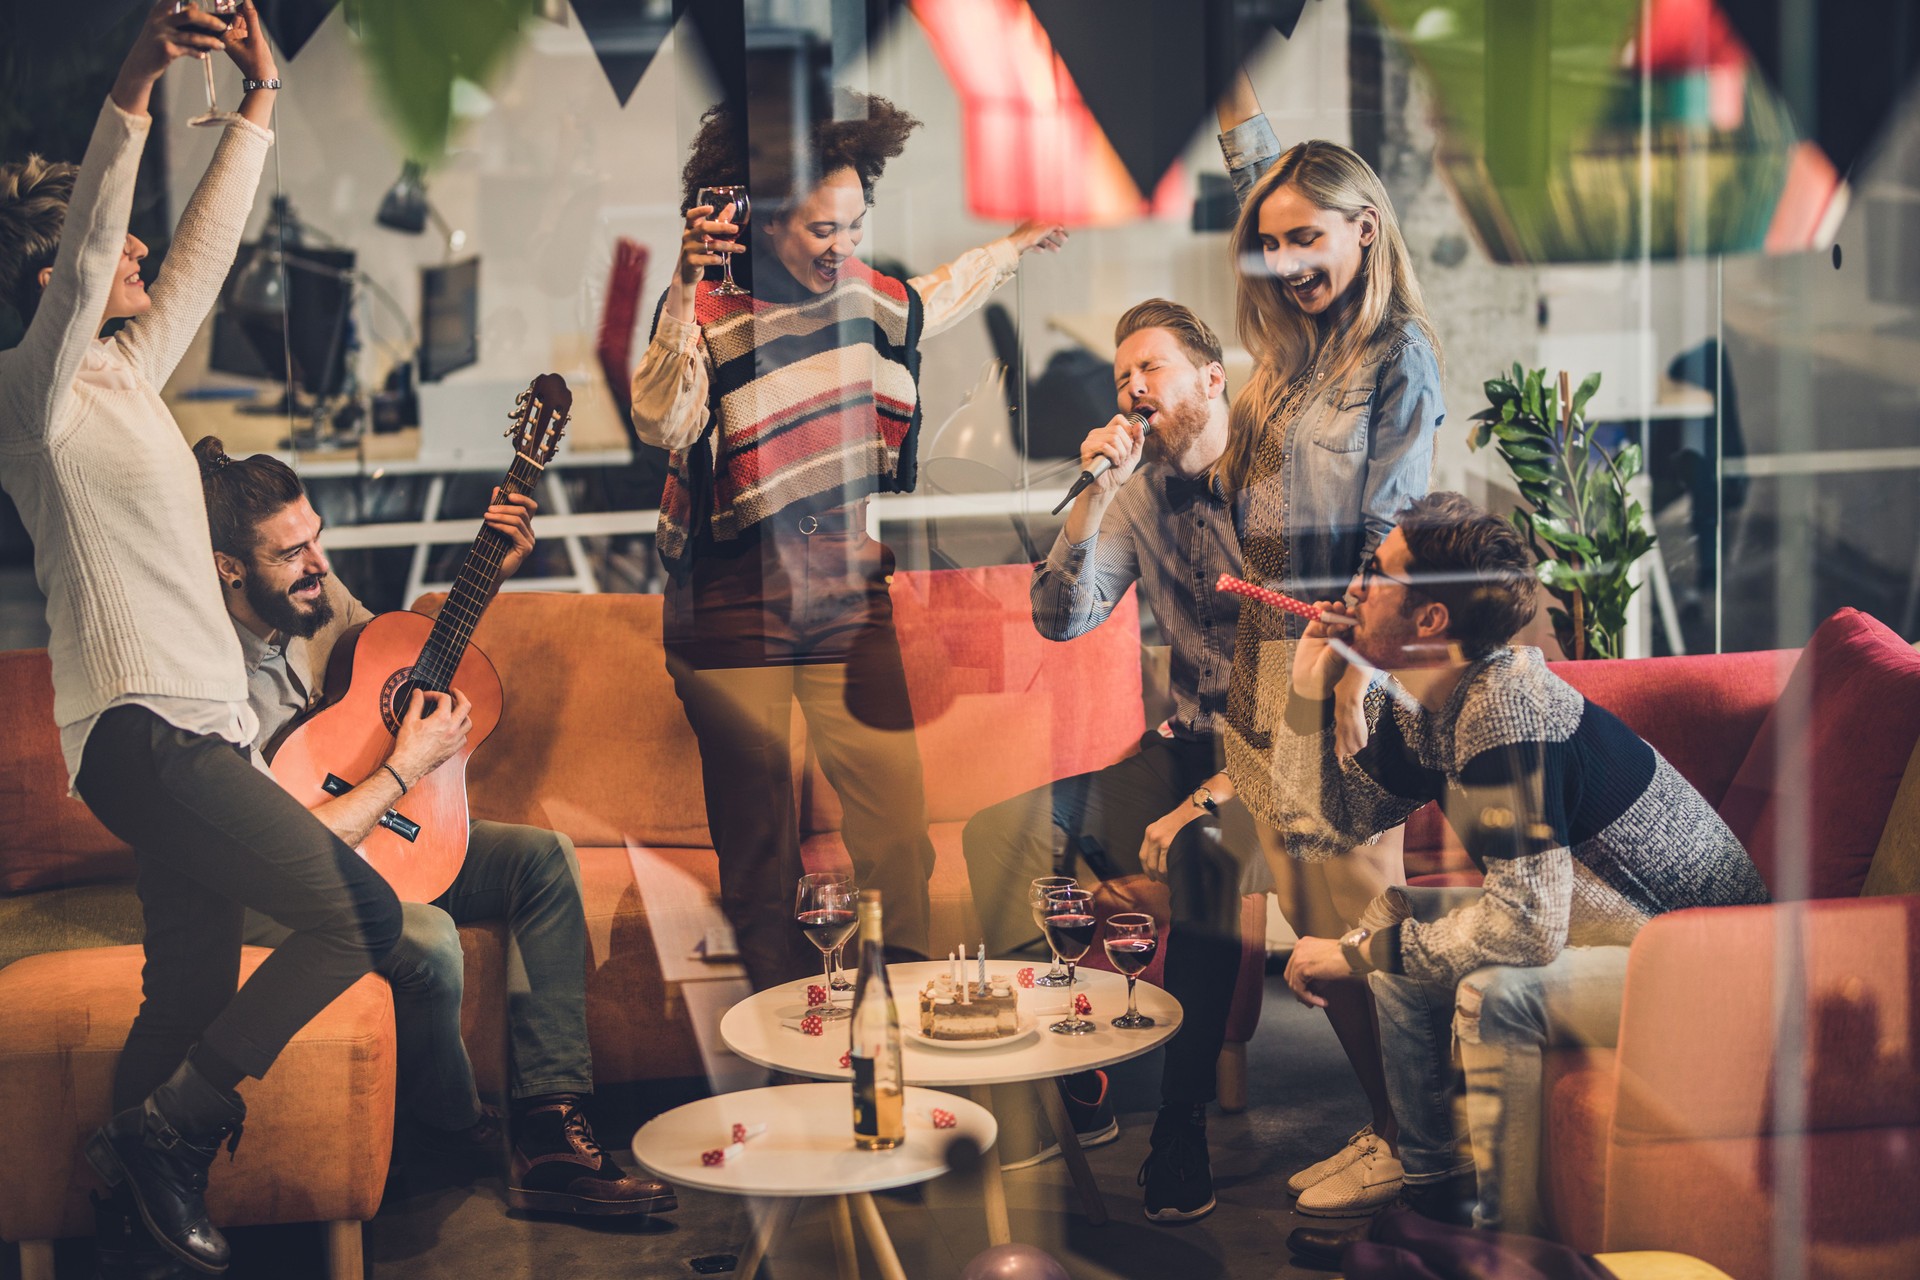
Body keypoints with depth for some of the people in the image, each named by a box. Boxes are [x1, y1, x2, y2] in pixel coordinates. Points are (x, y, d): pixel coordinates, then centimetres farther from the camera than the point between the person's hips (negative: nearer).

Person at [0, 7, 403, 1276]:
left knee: (190, 1002, 10)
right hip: (146, 731, -9)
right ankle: (172, 1125, -4)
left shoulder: (131, 374, 18)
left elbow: (206, 251, 26)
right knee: (361, 913, -14)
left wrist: (259, 102, 21)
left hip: (197, 729, 9)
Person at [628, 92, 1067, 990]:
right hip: (733, 615, -4)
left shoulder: (859, 291, 7)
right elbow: (661, 424, -27)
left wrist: (1013, 248, 44)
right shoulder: (706, 309, -9)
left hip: (850, 602, 4)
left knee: (898, 834, -4)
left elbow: (922, 306, 32)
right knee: (756, 846, 5)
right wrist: (685, 289, -34)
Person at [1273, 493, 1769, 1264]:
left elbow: (1526, 925, -34)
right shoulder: (1425, 707, -1)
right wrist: (1310, 693, -4)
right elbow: (1334, 827, 8)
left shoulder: (1507, 709, -29)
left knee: (1493, 993, -30)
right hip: (1610, 915, 10)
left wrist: (1357, 953, -25)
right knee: (1398, 913, 8)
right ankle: (1431, 1181, 17)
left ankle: (1507, 1244, -11)